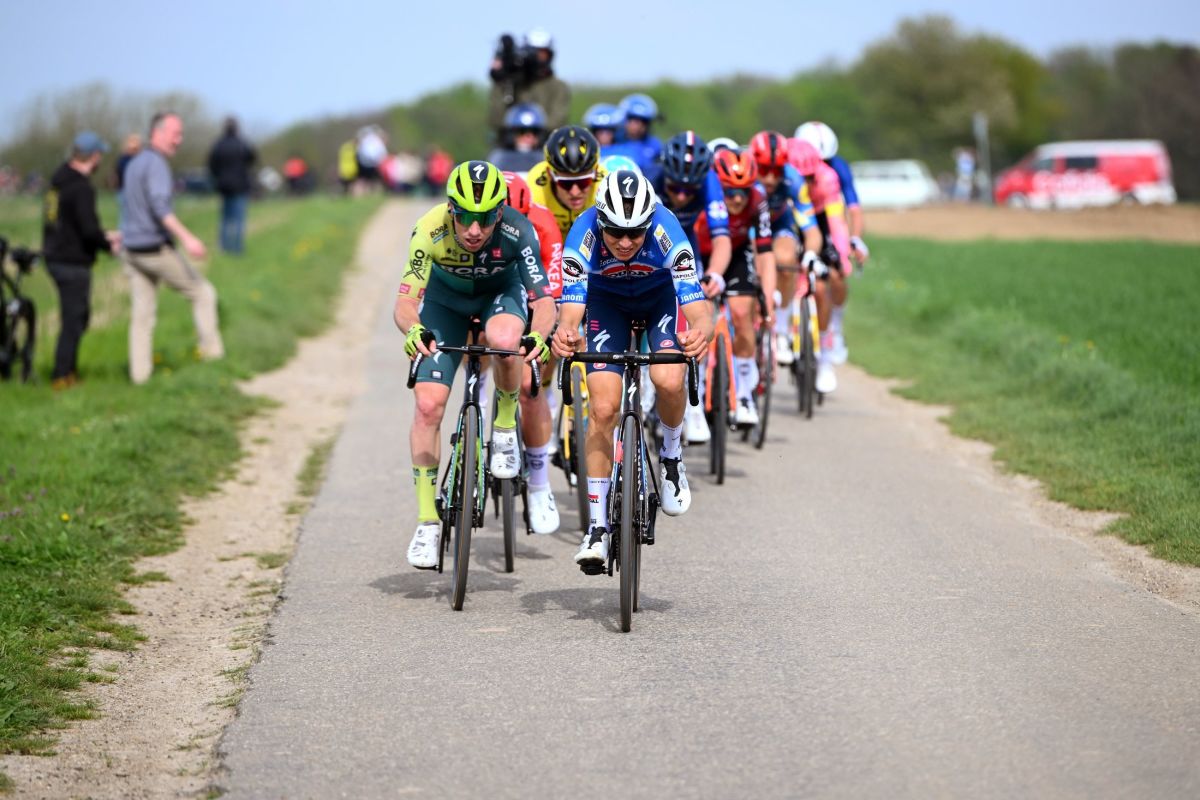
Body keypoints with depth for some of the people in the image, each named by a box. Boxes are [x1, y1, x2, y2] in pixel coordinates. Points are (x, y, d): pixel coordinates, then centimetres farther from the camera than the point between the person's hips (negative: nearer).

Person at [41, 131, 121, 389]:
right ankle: (62, 375, 4)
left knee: (76, 317, 19)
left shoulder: (58, 181, 9)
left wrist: (104, 236, 20)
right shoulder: (81, 189, -20)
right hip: (74, 262, -9)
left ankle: (67, 369, 25)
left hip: (55, 258, 9)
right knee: (73, 319, 0)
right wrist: (108, 245, -4)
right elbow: (89, 230, -24)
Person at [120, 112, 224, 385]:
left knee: (142, 314, 8)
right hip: (157, 248, -9)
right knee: (203, 293, 4)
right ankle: (212, 354, 3)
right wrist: (187, 238, -35)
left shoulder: (134, 164, 15)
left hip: (133, 250, 9)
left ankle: (139, 374, 5)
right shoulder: (156, 164, -15)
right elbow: (159, 206, -27)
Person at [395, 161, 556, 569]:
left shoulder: (518, 231, -35)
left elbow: (545, 301, -39)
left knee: (505, 339, -37)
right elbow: (404, 302, -38)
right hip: (446, 296, 1)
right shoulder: (430, 230, -35)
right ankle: (427, 521, 3)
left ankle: (506, 421, -7)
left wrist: (539, 334, -60)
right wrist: (413, 330, -60)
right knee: (428, 405, -11)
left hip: (501, 290, -1)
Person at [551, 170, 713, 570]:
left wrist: (700, 331, -65)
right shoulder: (584, 236, -34)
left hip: (661, 294, -1)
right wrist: (565, 334, -65)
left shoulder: (665, 231, -37)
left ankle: (672, 454, 4)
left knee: (668, 381, -28)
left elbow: (698, 309, -42)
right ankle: (597, 526, -3)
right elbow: (570, 308, -42)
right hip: (607, 299, 1)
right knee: (603, 408, -12)